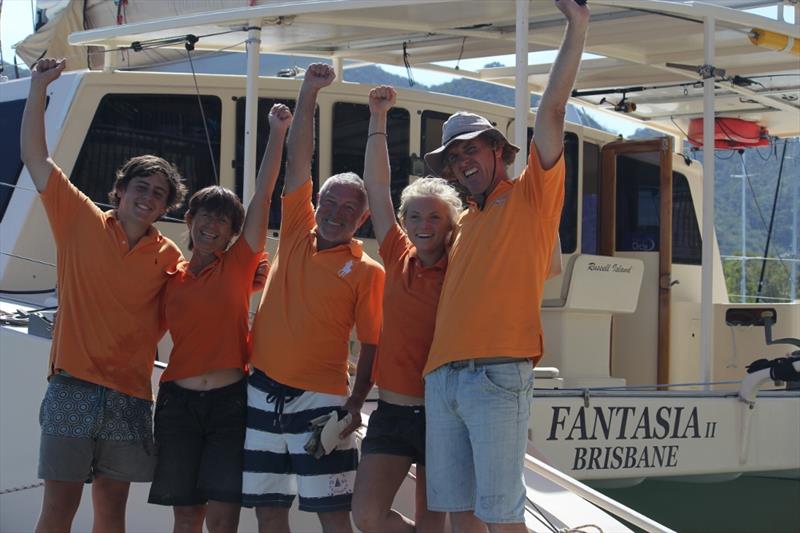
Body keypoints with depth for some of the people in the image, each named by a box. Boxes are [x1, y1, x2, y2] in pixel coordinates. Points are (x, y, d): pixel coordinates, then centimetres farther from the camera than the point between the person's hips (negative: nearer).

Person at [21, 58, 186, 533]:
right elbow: (36, 157, 2)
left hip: (130, 395, 2)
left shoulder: (168, 256, 6)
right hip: (73, 387, -2)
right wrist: (38, 88, -3)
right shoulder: (82, 222, 2)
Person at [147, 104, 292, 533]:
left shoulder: (239, 265, 4)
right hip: (178, 401, 2)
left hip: (230, 400, -2)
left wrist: (277, 132, -6)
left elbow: (263, 196, -2)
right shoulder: (171, 278, 10)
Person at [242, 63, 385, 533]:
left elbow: (373, 346, -2)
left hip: (321, 398, -4)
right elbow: (298, 159, 7)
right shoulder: (296, 233, 9)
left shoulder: (367, 272, -1)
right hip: (264, 392, 4)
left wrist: (357, 402, -14)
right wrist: (309, 92, 2)